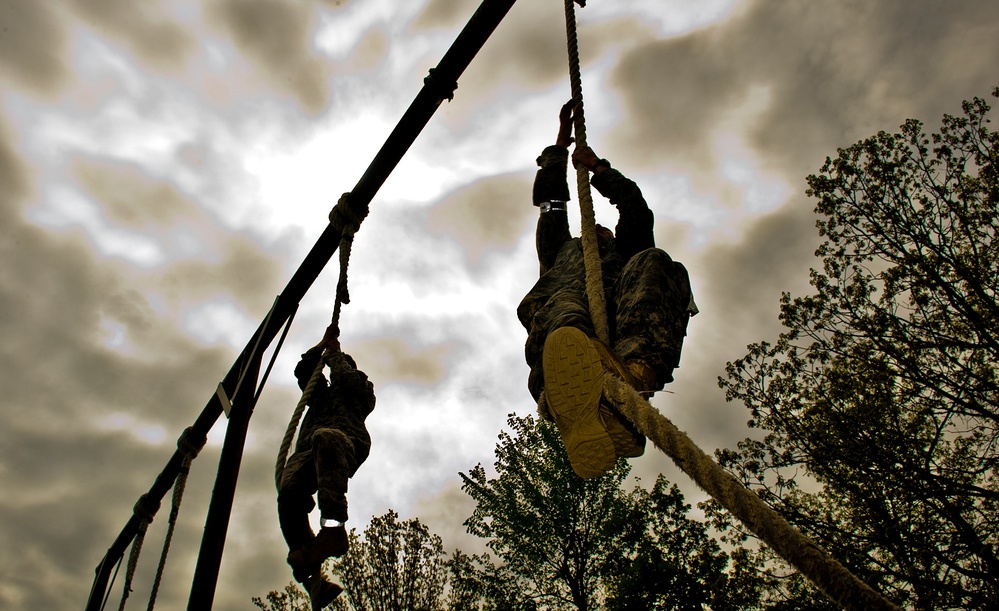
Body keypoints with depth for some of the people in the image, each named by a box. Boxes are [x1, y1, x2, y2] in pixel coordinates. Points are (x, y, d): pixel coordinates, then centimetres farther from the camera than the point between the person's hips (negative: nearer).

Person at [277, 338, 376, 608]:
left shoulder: (361, 391, 30)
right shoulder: (322, 393, 46)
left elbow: (345, 376, 11)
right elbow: (303, 370, 36)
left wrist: (335, 353, 26)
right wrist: (323, 344, 34)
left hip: (344, 442, -5)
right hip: (307, 451, 5)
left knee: (326, 438, -44)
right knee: (289, 494, -30)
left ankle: (333, 526, -59)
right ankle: (312, 577, -42)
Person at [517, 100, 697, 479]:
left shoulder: (628, 254, 45)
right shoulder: (561, 251, 47)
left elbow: (636, 209, 32)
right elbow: (549, 200, 43)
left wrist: (597, 168, 39)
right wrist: (563, 139, 50)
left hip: (620, 317, 1)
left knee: (653, 264, -29)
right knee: (562, 307, -37)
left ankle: (634, 375, -60)